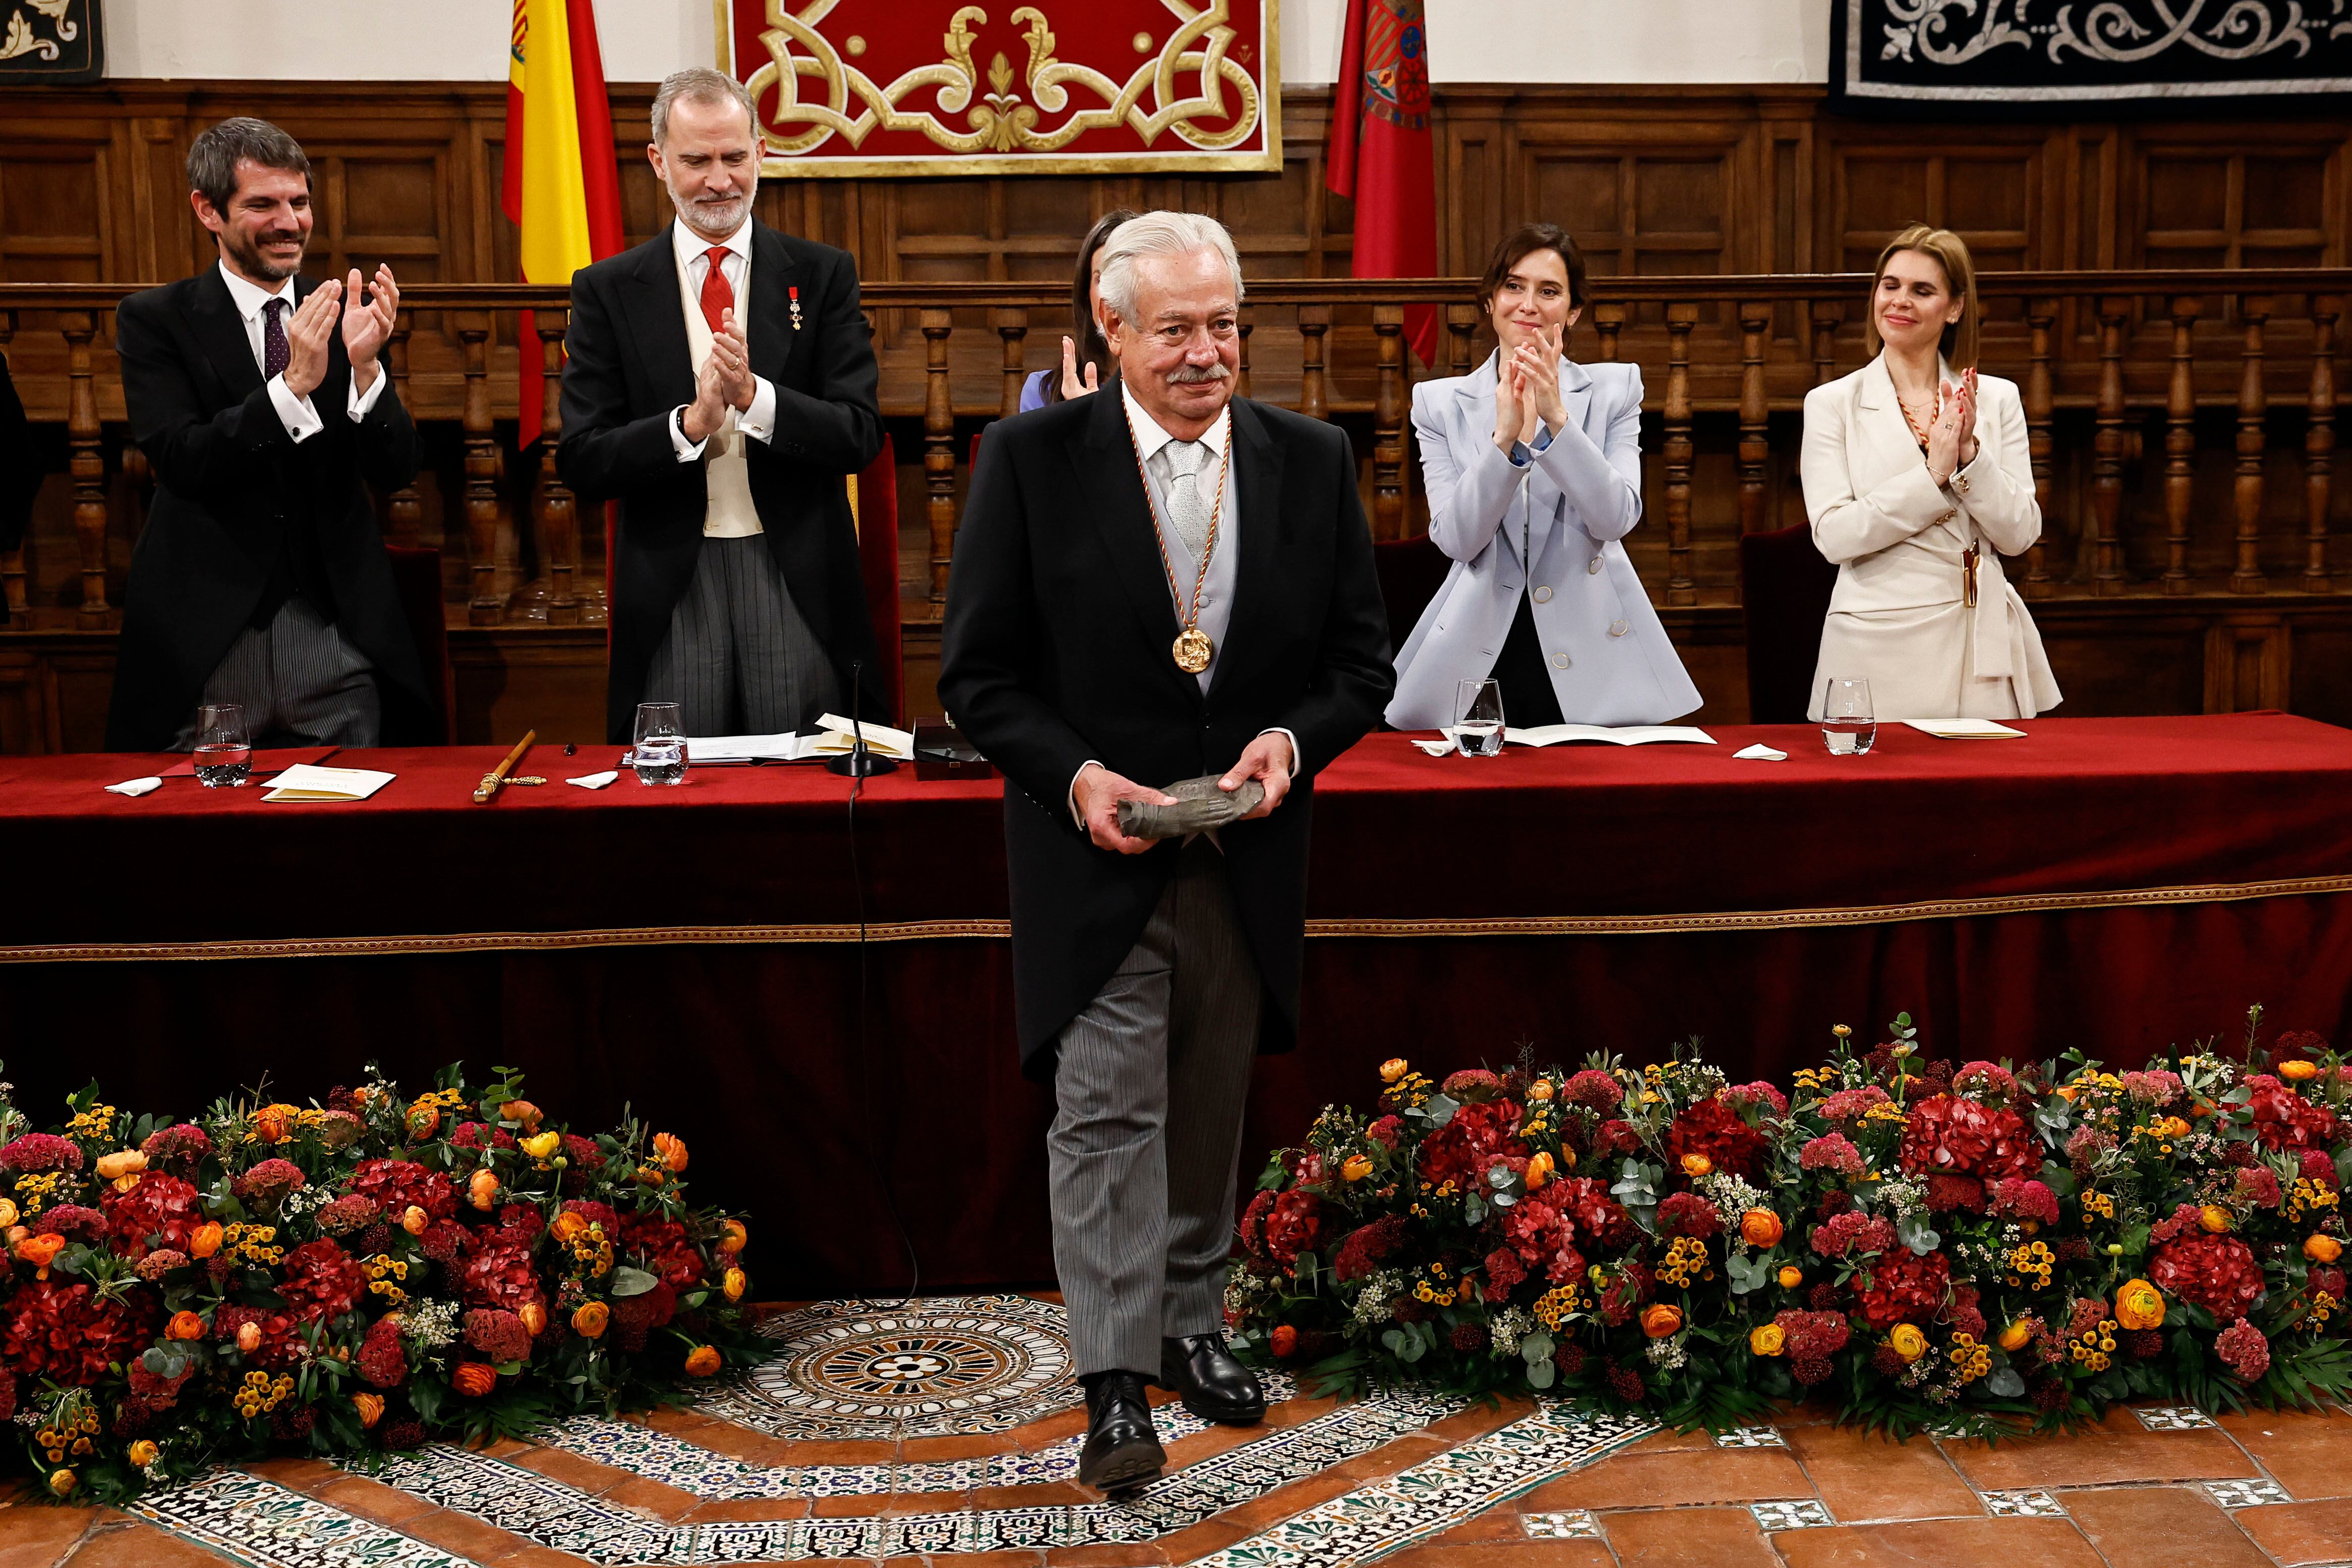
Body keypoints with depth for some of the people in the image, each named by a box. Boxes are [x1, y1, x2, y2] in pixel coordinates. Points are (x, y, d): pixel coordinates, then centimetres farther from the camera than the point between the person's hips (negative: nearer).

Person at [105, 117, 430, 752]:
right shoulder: (155, 319, 0)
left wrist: (365, 364, -18)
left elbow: (395, 471, 0)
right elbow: (182, 463, -12)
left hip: (337, 645, 2)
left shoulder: (343, 314, 6)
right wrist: (293, 384, -24)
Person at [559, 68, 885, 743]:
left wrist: (753, 396, -18)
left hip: (798, 581, 0)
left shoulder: (822, 274, 5)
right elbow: (581, 462, -1)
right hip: (670, 585, 0)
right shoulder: (606, 291, 5)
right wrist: (690, 422, -17)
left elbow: (861, 436, -2)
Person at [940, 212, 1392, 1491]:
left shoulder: (1312, 461, 3)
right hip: (1096, 855, -3)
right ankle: (1115, 1383, 4)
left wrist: (1294, 739, -13)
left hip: (1248, 855, 3)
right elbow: (977, 673, -4)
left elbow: (1362, 658, 7)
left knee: (1213, 1108, 15)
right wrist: (1074, 775, -18)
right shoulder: (1030, 460, -5)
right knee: (1106, 1110, -4)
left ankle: (1191, 1324, 32)